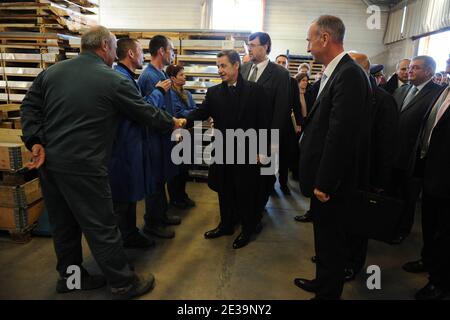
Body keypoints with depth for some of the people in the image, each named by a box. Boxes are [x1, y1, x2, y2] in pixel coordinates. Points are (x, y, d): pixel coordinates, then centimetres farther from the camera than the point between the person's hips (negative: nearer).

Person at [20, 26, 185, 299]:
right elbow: (146, 112, -1)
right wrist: (173, 123, 14)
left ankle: (69, 275, 37)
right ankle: (124, 284, 19)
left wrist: (35, 142, 2)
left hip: (49, 161, 7)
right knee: (101, 227, 3)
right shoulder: (114, 80, -9)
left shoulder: (51, 71, 10)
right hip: (83, 166, -7)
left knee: (64, 223, 19)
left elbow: (29, 107, 8)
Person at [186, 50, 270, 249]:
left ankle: (248, 229, 29)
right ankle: (226, 225, 36)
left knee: (246, 192, 9)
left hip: (247, 152, -3)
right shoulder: (213, 92, 6)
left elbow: (263, 122, -5)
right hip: (223, 152, 4)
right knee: (224, 191, 16)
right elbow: (201, 113, -6)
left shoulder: (255, 90, -4)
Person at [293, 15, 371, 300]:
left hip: (331, 181, -9)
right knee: (324, 234, 23)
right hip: (323, 175, 9)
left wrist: (324, 183, -19)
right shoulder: (335, 72, 9)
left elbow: (341, 134, -24)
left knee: (331, 238, 9)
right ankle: (323, 282, 44)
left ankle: (329, 292, 31)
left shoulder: (349, 74, -20)